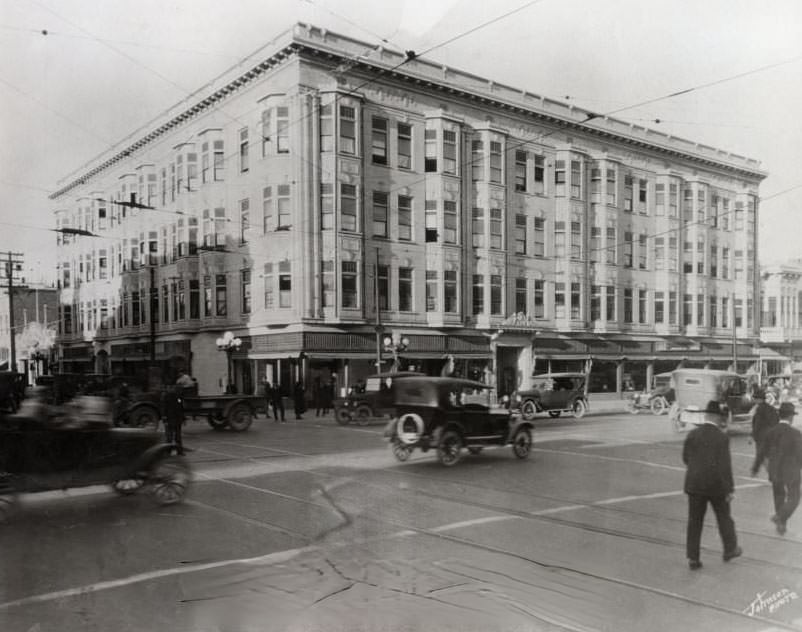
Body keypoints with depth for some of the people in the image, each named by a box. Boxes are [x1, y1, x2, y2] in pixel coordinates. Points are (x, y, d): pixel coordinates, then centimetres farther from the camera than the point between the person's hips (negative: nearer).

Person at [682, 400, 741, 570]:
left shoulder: (692, 434, -2)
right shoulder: (722, 437, -12)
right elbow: (725, 466, -15)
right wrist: (729, 489, -8)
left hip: (694, 484, 2)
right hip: (716, 485, -2)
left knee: (694, 521, 7)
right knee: (723, 517, 19)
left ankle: (692, 558, 5)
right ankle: (730, 549, 36)